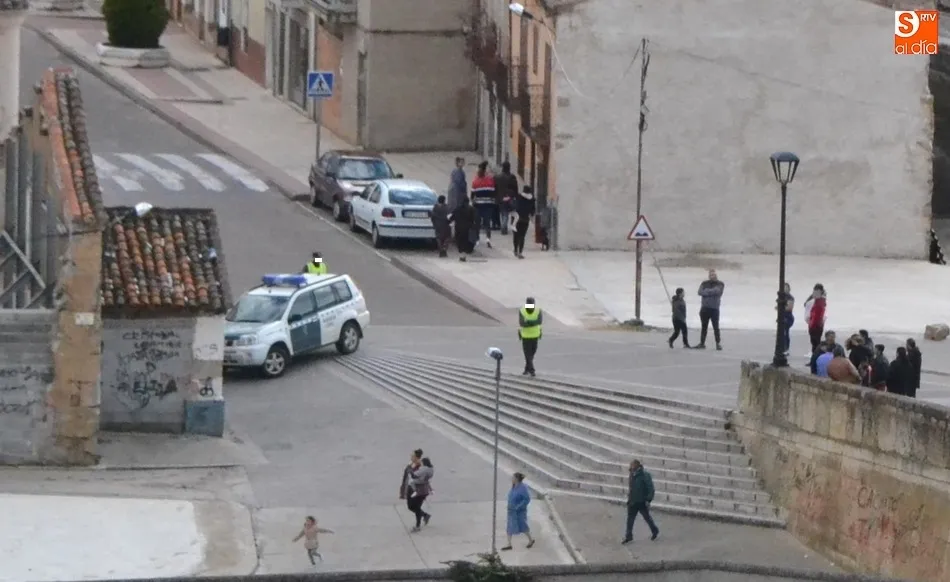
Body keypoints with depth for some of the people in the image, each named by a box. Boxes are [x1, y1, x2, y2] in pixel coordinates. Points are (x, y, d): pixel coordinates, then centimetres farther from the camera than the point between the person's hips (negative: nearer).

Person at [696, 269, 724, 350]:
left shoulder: (720, 284, 4)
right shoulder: (704, 283, 11)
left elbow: (717, 291, -16)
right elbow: (700, 292, -6)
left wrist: (707, 291, -8)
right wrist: (712, 292, -14)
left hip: (714, 309, -3)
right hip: (704, 308, 3)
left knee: (716, 327, -4)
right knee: (704, 327, 9)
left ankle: (718, 344, 2)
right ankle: (702, 343, 14)